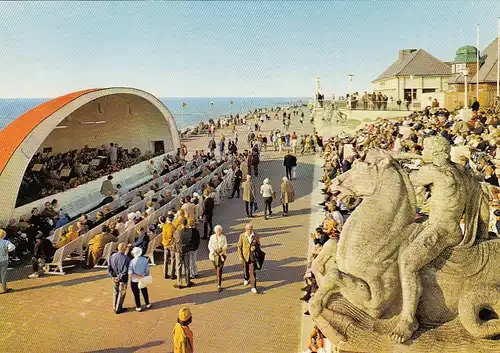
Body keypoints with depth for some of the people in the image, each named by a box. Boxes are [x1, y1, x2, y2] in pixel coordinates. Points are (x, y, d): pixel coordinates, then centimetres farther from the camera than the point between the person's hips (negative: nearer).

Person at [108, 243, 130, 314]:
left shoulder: (112, 256, -6)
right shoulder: (126, 258, -23)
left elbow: (109, 267, -6)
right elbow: (125, 271, -26)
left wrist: (112, 276, -5)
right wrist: (119, 278, -14)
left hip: (115, 277, 5)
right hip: (123, 278, -5)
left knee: (116, 292, 22)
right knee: (121, 293, 13)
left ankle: (115, 307, 33)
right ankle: (118, 309, 23)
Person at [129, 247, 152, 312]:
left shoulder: (132, 261, -21)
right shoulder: (145, 260, -14)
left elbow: (130, 272, -21)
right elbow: (147, 270, -7)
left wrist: (137, 276, -17)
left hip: (134, 281, -3)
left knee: (136, 294, 14)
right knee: (145, 292, 23)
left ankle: (138, 307, 25)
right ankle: (147, 304, 37)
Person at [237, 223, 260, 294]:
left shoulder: (255, 236, -10)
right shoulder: (242, 236, -11)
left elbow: (258, 244, 4)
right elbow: (239, 246, -6)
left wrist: (255, 247, -18)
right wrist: (240, 256, -11)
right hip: (244, 256, 1)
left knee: (252, 271, -7)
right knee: (245, 270, 20)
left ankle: (253, 287, -2)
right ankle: (246, 279, 52)